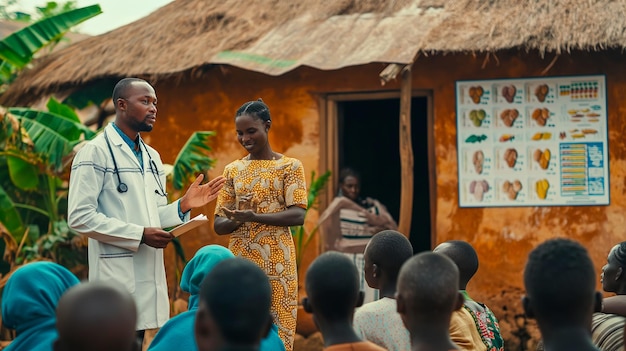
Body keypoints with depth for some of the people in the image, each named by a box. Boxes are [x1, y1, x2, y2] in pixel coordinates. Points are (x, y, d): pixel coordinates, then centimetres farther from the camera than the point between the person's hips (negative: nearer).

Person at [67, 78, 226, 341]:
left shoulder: (151, 156, 16)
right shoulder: (96, 152, -9)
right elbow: (80, 217, -16)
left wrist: (183, 205, 0)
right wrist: (139, 235, -18)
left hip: (149, 271, 7)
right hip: (116, 273, -7)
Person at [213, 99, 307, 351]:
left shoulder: (289, 166, 1)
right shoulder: (233, 170, 12)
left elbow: (298, 215, -11)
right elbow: (219, 224, 9)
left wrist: (253, 216, -23)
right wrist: (237, 220, -13)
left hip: (276, 263, -3)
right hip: (240, 262, 3)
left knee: (276, 330, -4)